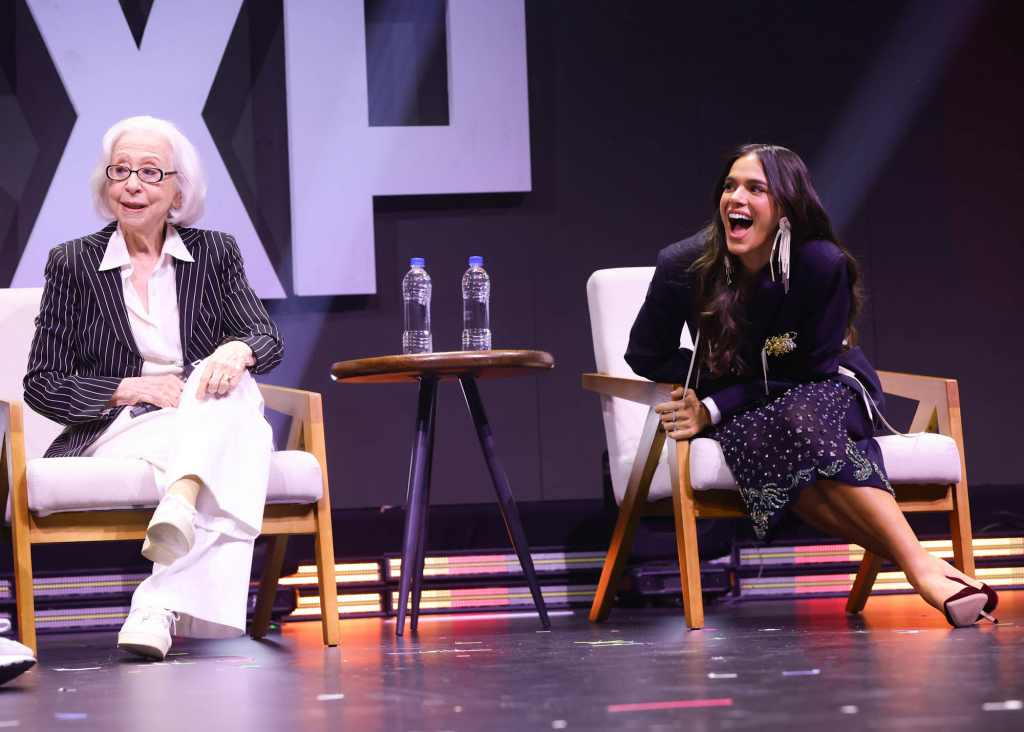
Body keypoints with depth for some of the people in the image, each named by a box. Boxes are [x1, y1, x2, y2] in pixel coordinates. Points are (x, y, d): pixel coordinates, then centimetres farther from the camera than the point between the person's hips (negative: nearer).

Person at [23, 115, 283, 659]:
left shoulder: (215, 254, 13)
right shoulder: (72, 263, 7)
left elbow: (268, 341, 2)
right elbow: (41, 385, 4)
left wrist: (238, 350, -25)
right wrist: (132, 388, -14)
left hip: (206, 421, 3)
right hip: (116, 432, -2)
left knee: (230, 387, -36)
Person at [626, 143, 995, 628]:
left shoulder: (822, 265, -20)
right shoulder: (684, 267, -13)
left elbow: (812, 371, -13)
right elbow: (645, 355, 2)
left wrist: (714, 407, -22)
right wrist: (717, 374, -14)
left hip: (830, 394, -1)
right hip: (736, 414, 1)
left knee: (800, 415, -38)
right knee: (750, 441, -35)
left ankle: (922, 564, -44)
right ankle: (922, 568, -43)